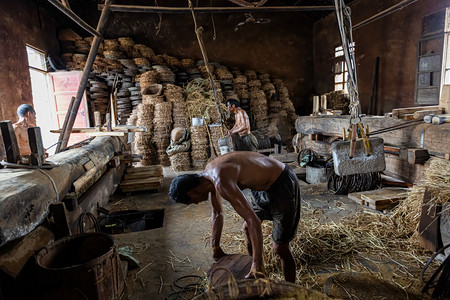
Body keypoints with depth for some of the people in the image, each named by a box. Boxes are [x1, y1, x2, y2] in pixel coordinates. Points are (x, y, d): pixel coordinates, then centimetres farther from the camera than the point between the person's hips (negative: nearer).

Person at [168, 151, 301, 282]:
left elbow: (253, 221, -33)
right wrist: (215, 246, 13)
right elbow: (217, 214, 12)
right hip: (265, 185, 10)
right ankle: (254, 273, 43)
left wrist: (257, 263, -25)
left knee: (280, 247, -2)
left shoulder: (222, 182, -32)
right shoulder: (207, 174, -1)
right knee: (247, 228, 22)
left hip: (283, 186, -10)